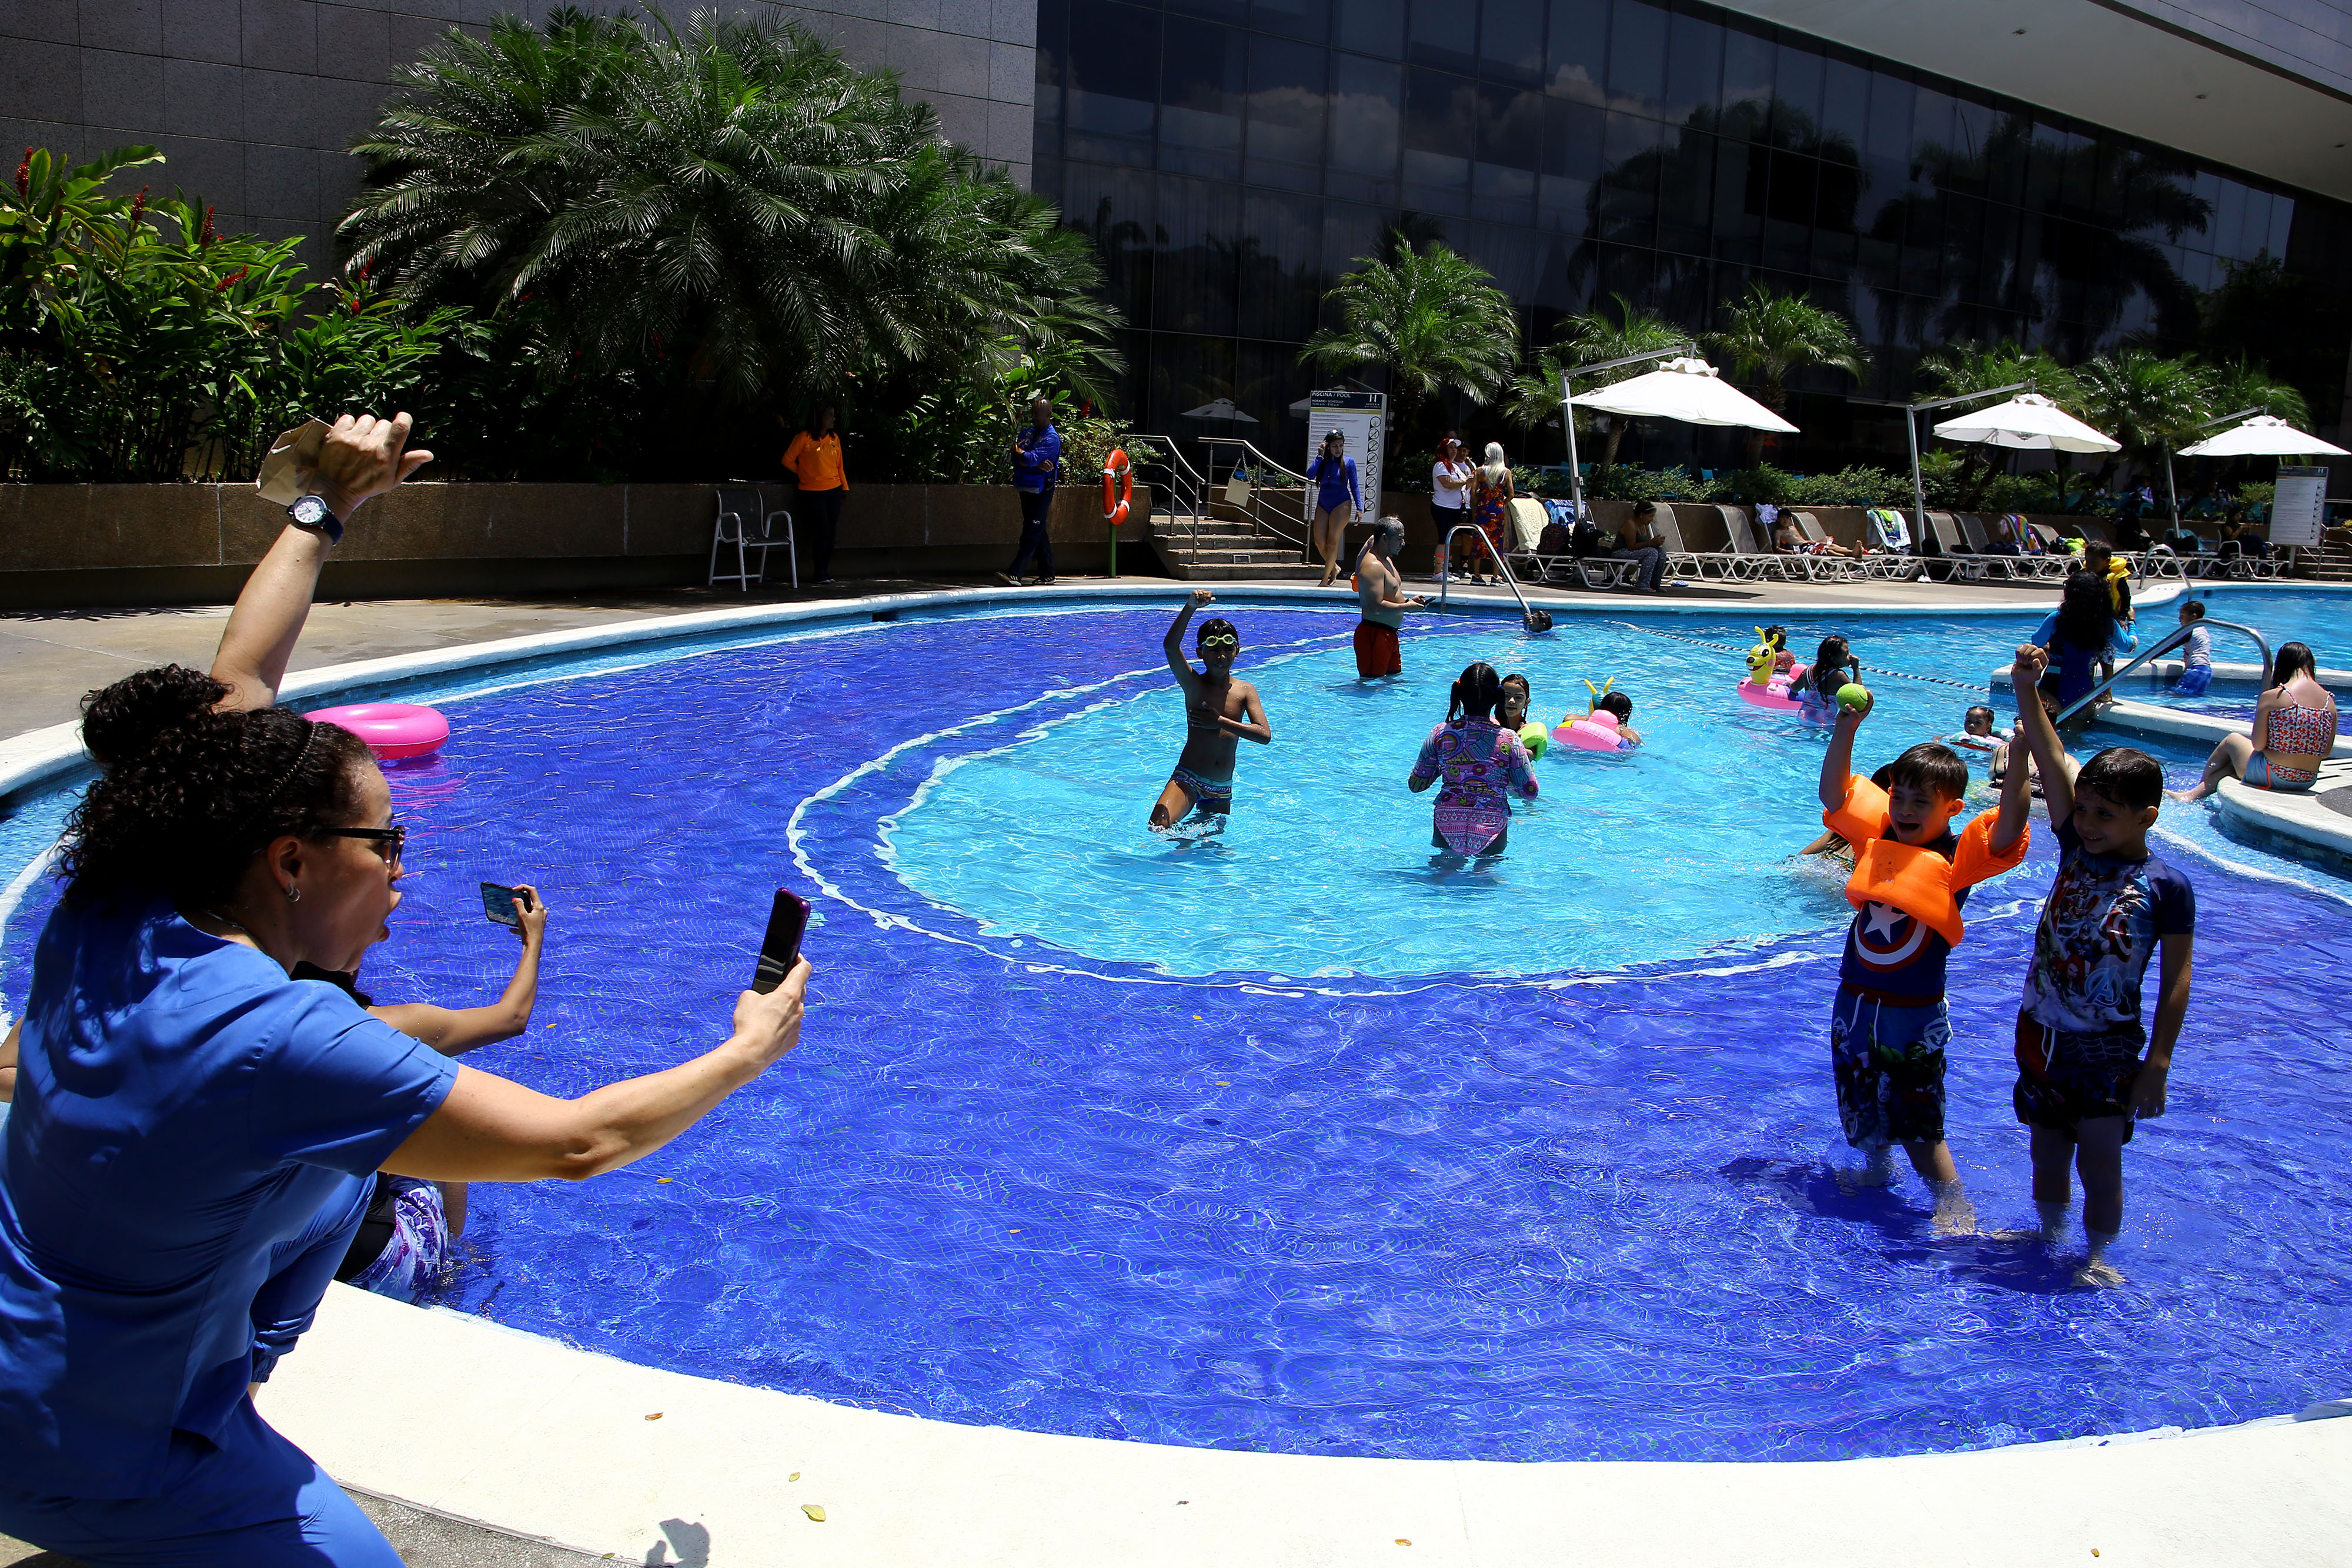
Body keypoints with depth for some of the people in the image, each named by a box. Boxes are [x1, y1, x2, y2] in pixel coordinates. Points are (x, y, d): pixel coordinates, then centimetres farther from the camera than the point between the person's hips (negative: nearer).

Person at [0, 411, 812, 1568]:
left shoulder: (105, 916, -12)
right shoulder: (276, 1040, -34)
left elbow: (231, 687, 2)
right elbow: (575, 1143, -31)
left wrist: (325, 507, 10)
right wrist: (748, 1052, -15)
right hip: (101, 1468, -7)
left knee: (333, 1167, 19)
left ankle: (226, 1373, 31)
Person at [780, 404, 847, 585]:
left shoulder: (834, 439, 11)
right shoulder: (804, 438, -7)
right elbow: (788, 460, -2)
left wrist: (845, 487, 12)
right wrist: (804, 474, 7)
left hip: (834, 490, 5)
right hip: (813, 492, -5)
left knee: (831, 533, 3)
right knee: (822, 532, -10)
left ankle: (825, 572, 11)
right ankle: (819, 573, -1)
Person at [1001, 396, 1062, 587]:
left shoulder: (1053, 439, -10)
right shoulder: (1027, 433, 13)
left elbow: (1030, 459, -21)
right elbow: (1016, 460, -1)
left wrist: (1019, 451, -1)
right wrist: (1038, 464, -16)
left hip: (1041, 491, -8)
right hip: (1025, 489, 8)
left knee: (1032, 533, -10)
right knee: (1039, 532, 11)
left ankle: (1014, 573, -18)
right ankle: (1047, 574, 17)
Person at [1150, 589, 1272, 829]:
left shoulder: (1245, 690, 2)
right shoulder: (1193, 683, -6)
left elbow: (1265, 735, -9)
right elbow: (1170, 647, -25)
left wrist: (1219, 722, -14)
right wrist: (1191, 606, -37)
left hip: (1222, 790, 4)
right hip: (1187, 779, -4)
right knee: (1159, 826, -27)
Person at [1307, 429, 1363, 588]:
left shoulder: (1349, 462, -1)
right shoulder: (1322, 461, 4)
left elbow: (1355, 486, 2)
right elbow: (1310, 475, -13)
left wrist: (1359, 508, -4)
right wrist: (1320, 456, -12)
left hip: (1341, 505, -4)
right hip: (1323, 505, 4)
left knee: (1332, 542, -10)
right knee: (1319, 542, -2)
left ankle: (1325, 578, -3)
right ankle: (1334, 568, 22)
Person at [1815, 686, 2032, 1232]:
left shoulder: (1958, 859, -14)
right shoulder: (1876, 837, 0)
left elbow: (2008, 830, -30)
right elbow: (1835, 792, 3)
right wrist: (1846, 729, -8)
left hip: (1915, 1014, -5)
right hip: (1855, 1002, 5)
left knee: (1917, 1121, -3)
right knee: (1860, 1111, 20)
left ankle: (1955, 1209, 10)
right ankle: (1878, 1172, 46)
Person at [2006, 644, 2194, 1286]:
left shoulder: (2167, 886, -12)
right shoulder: (2076, 849, -1)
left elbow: (2175, 983, -10)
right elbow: (2051, 765, -11)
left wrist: (2157, 1065, -13)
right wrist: (2027, 693, -21)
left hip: (2108, 1047, -4)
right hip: (2041, 1033, 5)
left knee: (2099, 1160, 6)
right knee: (2046, 1151, 17)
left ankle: (2097, 1256, 25)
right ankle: (2049, 1238, 37)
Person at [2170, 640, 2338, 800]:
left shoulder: (2271, 697, -14)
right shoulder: (2329, 701, 1)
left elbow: (2258, 745, -13)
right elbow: (2326, 752, 5)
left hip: (2271, 776, -5)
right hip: (2308, 781, 5)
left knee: (2231, 740, 26)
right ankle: (2194, 794, 38)